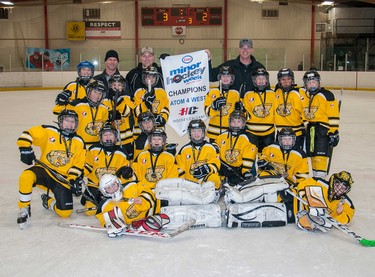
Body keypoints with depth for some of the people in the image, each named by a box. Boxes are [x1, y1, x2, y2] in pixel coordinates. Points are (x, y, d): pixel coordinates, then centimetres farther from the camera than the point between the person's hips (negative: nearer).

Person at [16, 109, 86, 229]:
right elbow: (27, 135, -8)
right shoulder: (48, 132, -4)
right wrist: (26, 150, -22)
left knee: (65, 212, -8)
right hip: (44, 170, -2)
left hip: (63, 178, 2)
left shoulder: (79, 142, 6)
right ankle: (24, 209, -14)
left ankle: (48, 202, 29)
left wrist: (75, 180, -5)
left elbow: (78, 165, 8)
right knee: (26, 177, -37)